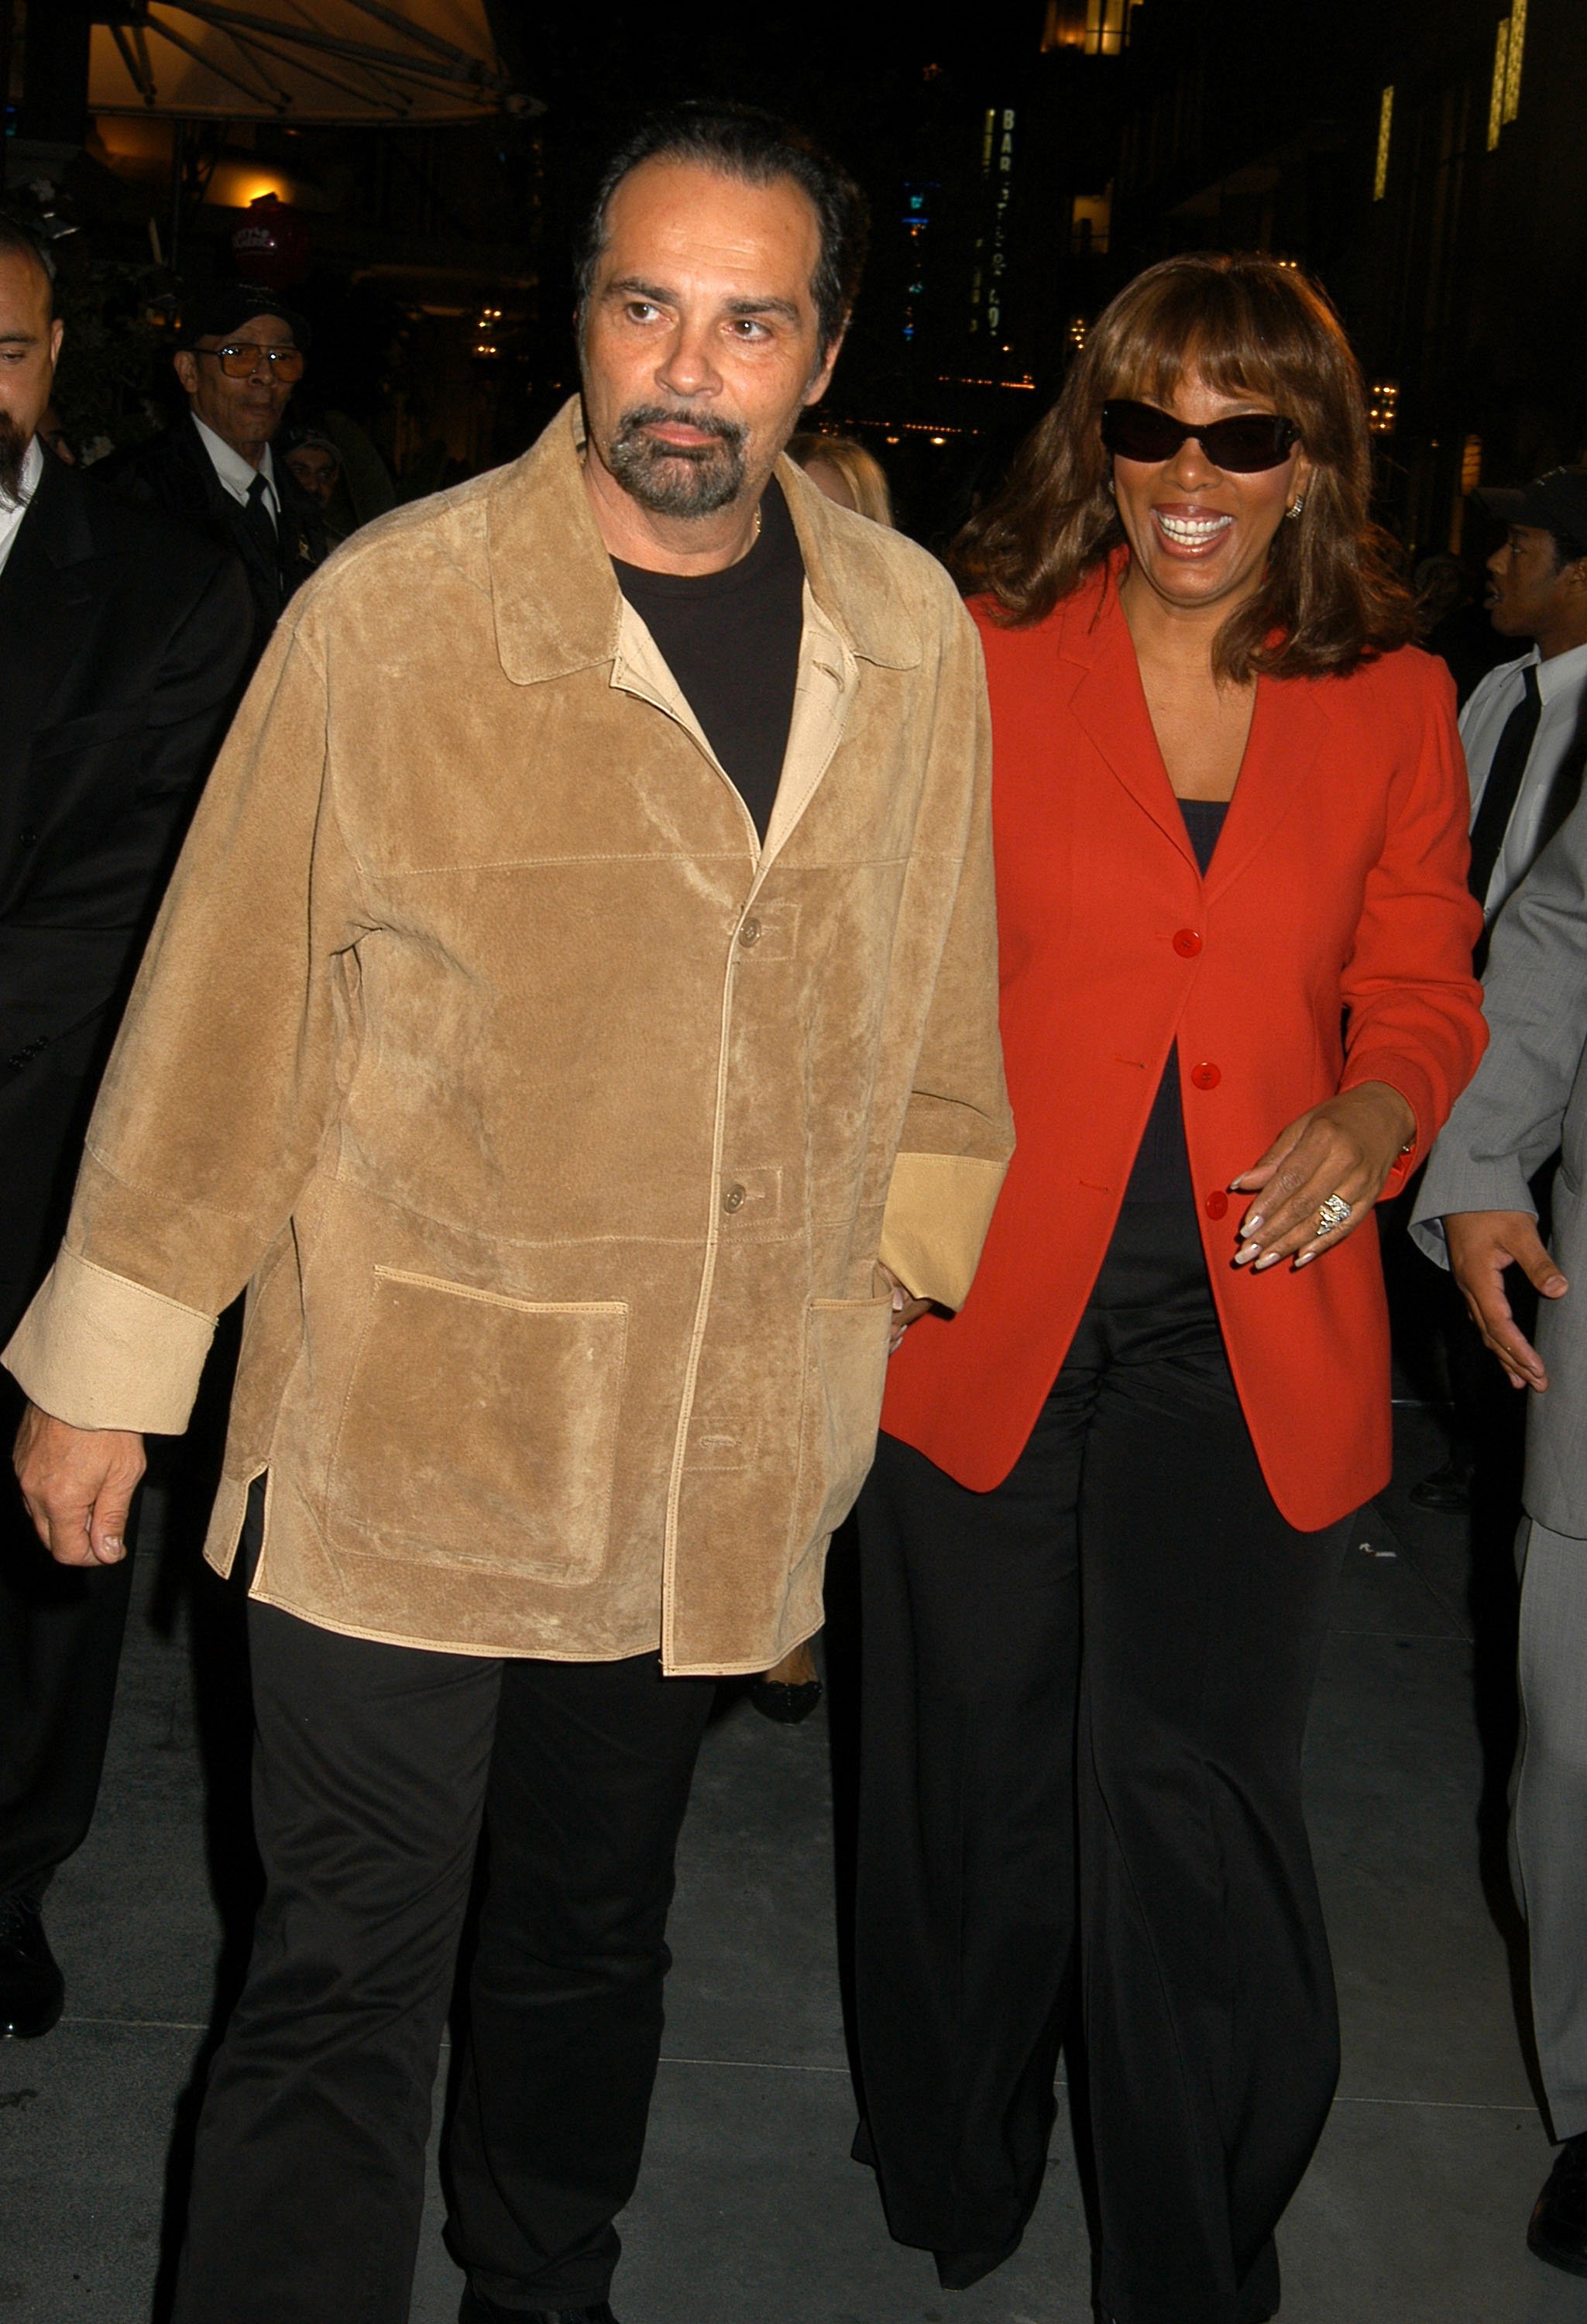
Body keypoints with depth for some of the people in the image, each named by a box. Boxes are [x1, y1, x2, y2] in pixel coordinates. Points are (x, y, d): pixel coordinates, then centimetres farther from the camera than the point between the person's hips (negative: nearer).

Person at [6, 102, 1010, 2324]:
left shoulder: (914, 633, 0)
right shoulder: (389, 612, -12)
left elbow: (933, 1002, 11)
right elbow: (227, 998, -7)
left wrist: (902, 1297, 14)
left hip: (721, 1452, 4)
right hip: (404, 1428, -4)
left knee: (596, 1933, 22)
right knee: (346, 1977, 2)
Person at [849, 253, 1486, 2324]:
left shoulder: (1394, 703, 5)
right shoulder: (984, 659, 0)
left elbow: (1422, 984, 11)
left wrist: (1367, 1118, -10)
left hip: (1250, 1346, 0)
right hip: (986, 1310, 0)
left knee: (1194, 1801, -2)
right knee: (973, 1792, 14)